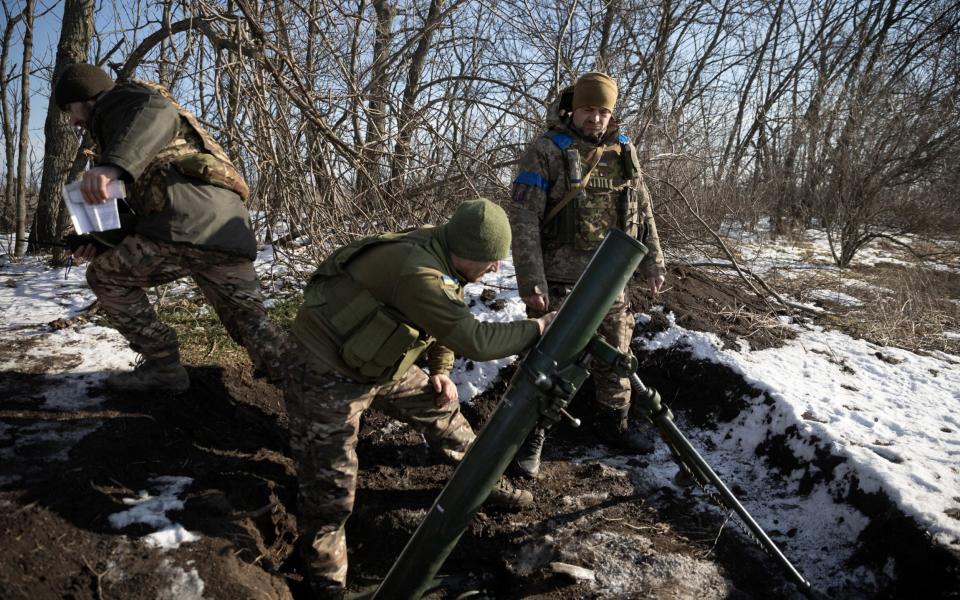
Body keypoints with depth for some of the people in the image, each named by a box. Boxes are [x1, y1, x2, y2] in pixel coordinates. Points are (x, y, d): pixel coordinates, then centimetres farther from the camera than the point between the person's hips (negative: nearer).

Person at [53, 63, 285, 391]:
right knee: (251, 324, 8)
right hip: (231, 226, 9)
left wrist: (112, 165, -29)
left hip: (189, 221, -8)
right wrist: (103, 244, 28)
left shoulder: (118, 98, 14)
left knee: (105, 276, 13)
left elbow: (159, 114, -14)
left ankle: (163, 366, 10)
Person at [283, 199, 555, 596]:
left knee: (441, 408, 16)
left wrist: (440, 369, 8)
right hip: (325, 375, -9)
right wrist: (539, 327, -23)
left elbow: (447, 318, 14)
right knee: (330, 488, -5)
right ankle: (325, 578, 19)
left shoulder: (442, 255, -5)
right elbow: (474, 340, -34)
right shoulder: (417, 271, -35)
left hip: (380, 365, 9)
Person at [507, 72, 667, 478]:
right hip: (560, 278, -5)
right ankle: (532, 437, 15)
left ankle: (613, 424, 35)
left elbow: (643, 211, 16)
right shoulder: (545, 151, -7)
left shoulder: (623, 152, 9)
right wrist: (530, 280, -19)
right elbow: (523, 219, -13)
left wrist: (652, 262, 10)